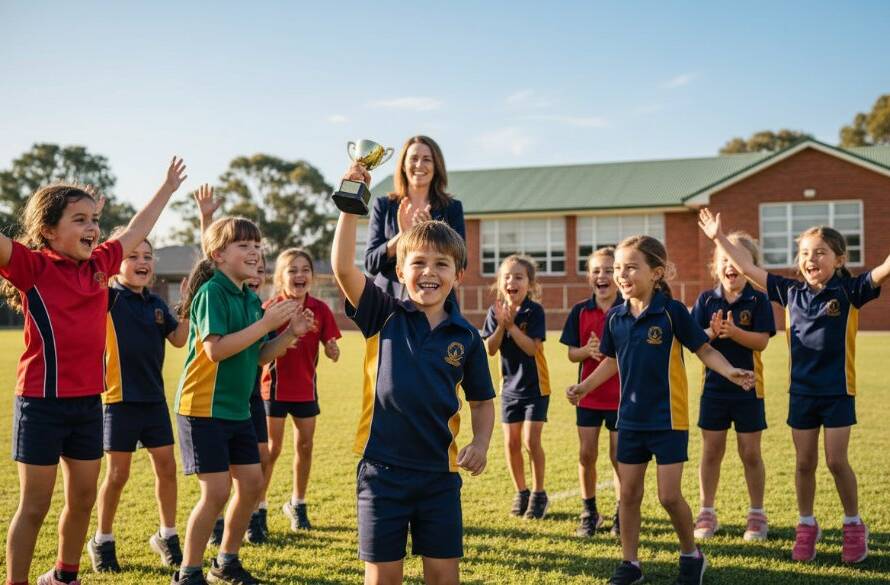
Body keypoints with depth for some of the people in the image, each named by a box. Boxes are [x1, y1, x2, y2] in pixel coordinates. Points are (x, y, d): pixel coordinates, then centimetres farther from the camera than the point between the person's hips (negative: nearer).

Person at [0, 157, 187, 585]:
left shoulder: (98, 266, 7)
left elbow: (134, 232, 23)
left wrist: (168, 188, 33)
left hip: (88, 402, 6)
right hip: (42, 404, -6)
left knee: (83, 499, 16)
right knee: (34, 506, 1)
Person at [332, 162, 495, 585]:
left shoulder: (466, 337, 1)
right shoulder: (385, 318, -3)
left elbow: (482, 401, 10)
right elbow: (343, 267, -16)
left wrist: (480, 443, -7)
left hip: (440, 473, 2)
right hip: (383, 469, -1)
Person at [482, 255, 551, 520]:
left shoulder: (534, 311, -13)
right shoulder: (495, 311, -2)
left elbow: (532, 348, -22)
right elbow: (489, 349, -6)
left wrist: (511, 324, -26)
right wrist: (501, 325, -20)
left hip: (535, 386, -4)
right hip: (509, 385, 4)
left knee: (531, 440, -8)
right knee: (511, 443, 6)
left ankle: (539, 494, 9)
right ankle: (520, 492, 23)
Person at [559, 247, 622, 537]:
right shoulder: (580, 311, 1)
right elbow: (572, 354, 2)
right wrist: (588, 350, -18)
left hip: (621, 395, -2)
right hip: (588, 394, 2)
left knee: (618, 456, 5)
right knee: (586, 454, 5)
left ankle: (621, 513, 22)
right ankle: (589, 512, 21)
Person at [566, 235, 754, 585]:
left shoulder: (672, 311, -12)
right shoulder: (615, 317, 2)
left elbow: (704, 350, -7)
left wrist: (730, 372, -23)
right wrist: (584, 387, 10)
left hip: (668, 419, -5)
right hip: (631, 419, 5)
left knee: (669, 496, -3)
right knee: (629, 494, 9)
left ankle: (691, 555, 22)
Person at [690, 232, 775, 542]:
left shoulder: (758, 300, -5)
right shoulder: (706, 300, 0)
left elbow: (761, 341, -14)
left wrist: (734, 332, -29)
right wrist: (712, 332, -24)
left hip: (747, 388, -2)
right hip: (714, 386, 2)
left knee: (750, 453, 6)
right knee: (711, 451, 9)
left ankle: (757, 514, 20)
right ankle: (707, 512, 21)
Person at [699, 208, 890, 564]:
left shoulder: (849, 292, -7)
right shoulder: (791, 292, 3)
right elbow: (747, 269, 7)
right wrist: (720, 239, 6)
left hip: (838, 391, -3)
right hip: (801, 391, 3)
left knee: (836, 461, -1)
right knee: (804, 462, 10)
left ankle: (854, 526, 18)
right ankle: (806, 526, 24)